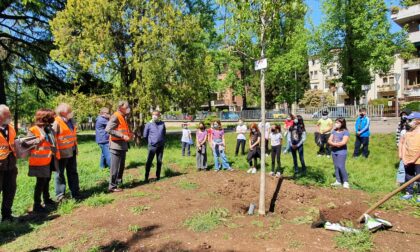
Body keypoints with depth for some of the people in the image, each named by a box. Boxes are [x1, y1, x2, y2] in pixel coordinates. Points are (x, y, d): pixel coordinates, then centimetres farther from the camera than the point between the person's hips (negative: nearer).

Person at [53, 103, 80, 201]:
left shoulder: (71, 121, 9)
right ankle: (60, 195, 14)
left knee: (73, 172, 14)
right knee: (60, 173, 5)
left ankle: (75, 193, 23)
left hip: (72, 151, 8)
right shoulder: (57, 122, -15)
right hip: (62, 152, -7)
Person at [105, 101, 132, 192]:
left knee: (121, 166, 17)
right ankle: (112, 186, 4)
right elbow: (108, 129, -23)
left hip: (123, 145, 10)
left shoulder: (123, 117, 15)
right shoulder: (115, 117, -14)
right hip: (116, 145, -10)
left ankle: (119, 183, 30)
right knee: (115, 167, -4)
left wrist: (129, 134, 8)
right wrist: (122, 136, -25)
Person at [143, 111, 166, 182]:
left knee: (159, 161, 9)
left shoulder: (162, 124, 3)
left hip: (161, 146, 3)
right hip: (152, 146, -3)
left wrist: (162, 140, 11)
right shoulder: (149, 124, -5)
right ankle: (146, 177, 4)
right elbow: (145, 135, 2)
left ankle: (158, 176, 21)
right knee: (149, 162, -3)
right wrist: (151, 140, 10)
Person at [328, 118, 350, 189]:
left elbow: (343, 142, -19)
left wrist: (334, 144, -10)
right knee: (336, 166, 10)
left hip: (342, 152, -6)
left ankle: (345, 182, 5)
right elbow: (329, 140, 4)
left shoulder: (345, 132, -9)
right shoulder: (334, 131, 10)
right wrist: (335, 144, -14)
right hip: (334, 151, 6)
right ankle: (338, 181, 19)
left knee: (341, 166, -9)